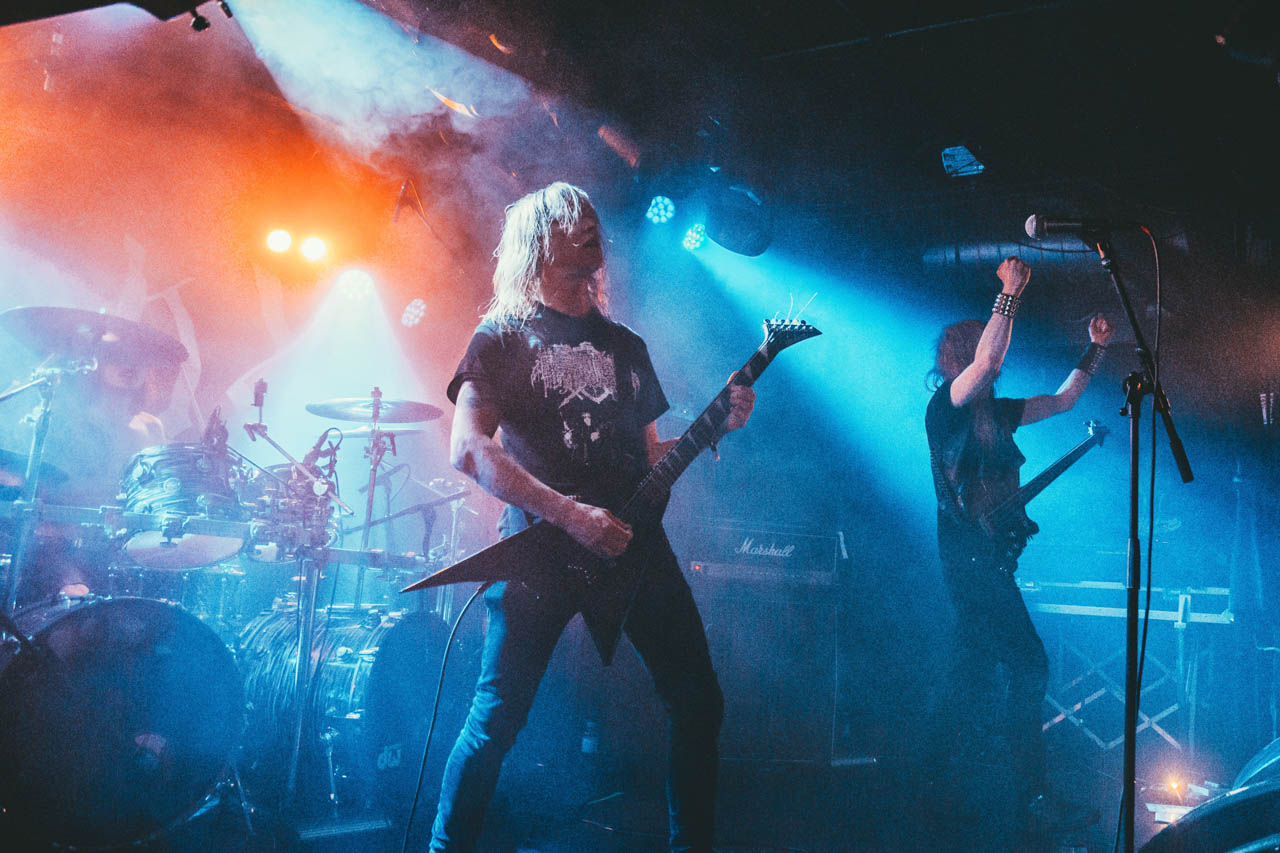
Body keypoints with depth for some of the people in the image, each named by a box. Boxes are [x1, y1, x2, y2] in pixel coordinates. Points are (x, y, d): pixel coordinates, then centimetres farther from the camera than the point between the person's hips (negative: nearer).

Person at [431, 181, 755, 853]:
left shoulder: (625, 345, 20)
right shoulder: (504, 336, 2)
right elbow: (468, 449, -12)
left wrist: (717, 423, 6)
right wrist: (571, 515, -19)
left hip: (633, 543, 5)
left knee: (698, 702, 4)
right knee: (496, 718, -5)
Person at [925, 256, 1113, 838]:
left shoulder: (994, 412, 18)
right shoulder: (945, 405, -8)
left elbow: (1062, 400, 26)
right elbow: (985, 363, -27)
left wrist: (1095, 350, 17)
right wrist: (1010, 293, -21)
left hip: (988, 559, 10)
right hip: (970, 557, -10)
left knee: (976, 671, 13)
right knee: (1029, 667, -13)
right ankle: (1034, 800, -9)